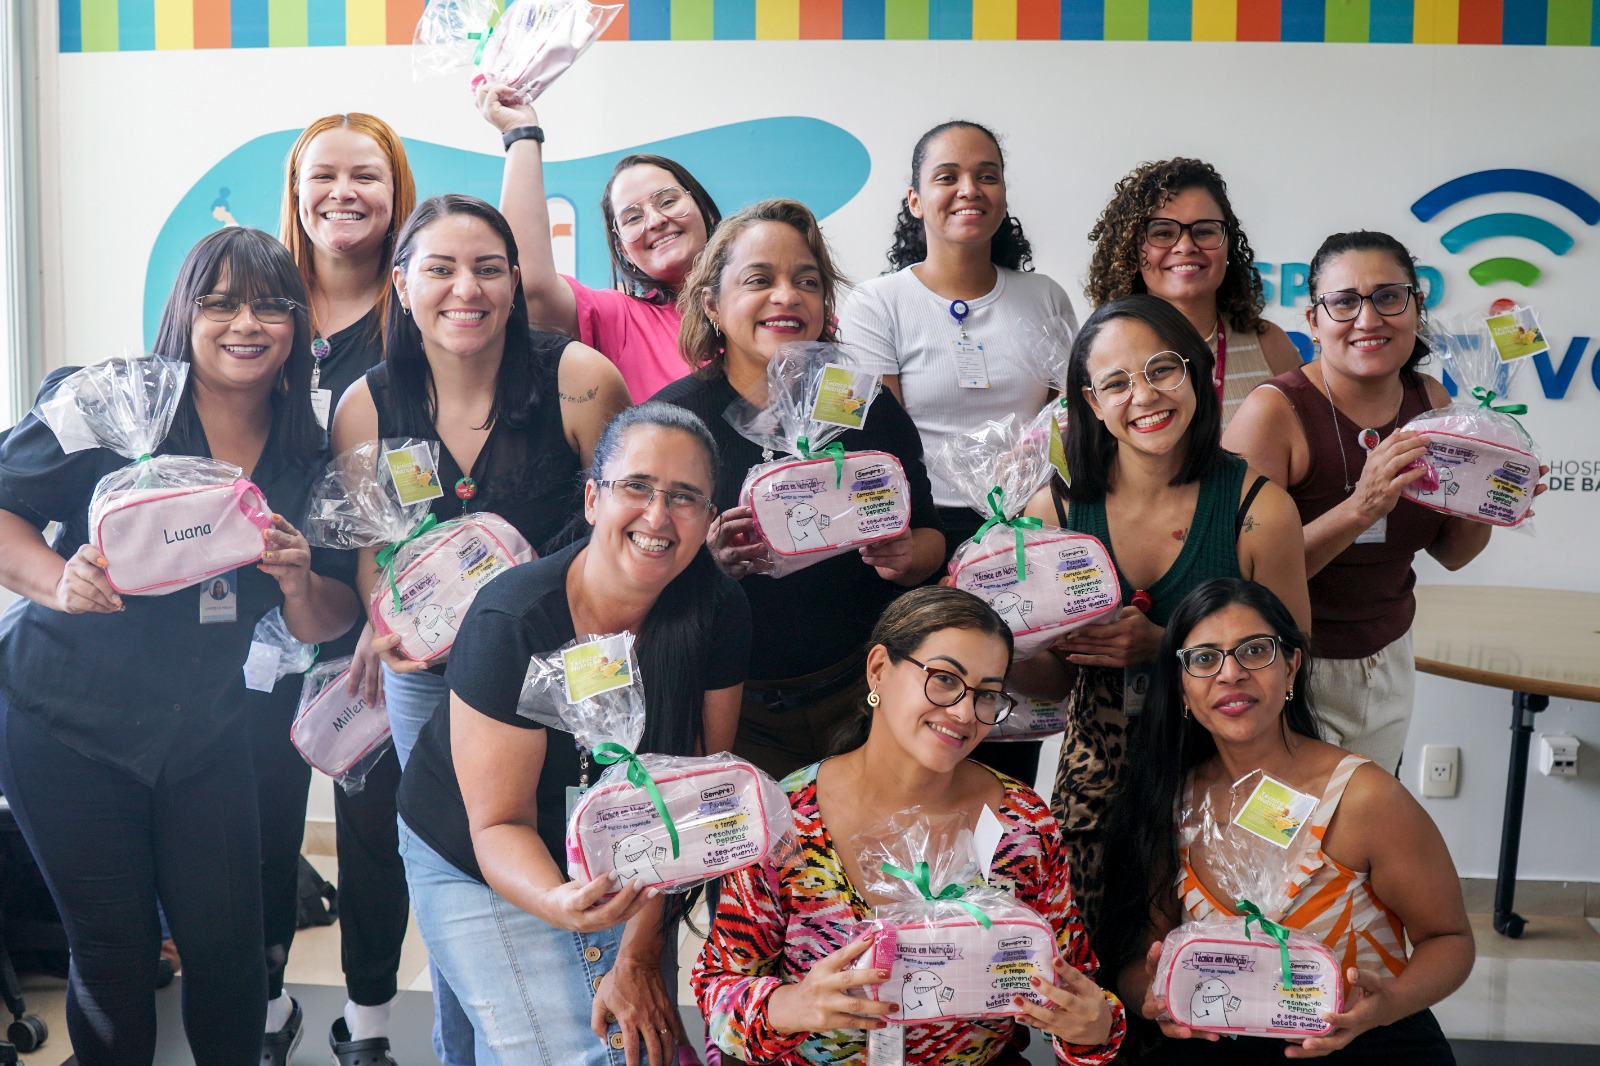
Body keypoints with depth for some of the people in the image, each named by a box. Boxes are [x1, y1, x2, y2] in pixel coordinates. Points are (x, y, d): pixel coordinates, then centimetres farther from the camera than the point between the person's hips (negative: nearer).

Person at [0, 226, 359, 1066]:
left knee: (228, 947, 4)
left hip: (205, 736, 3)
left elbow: (326, 625, 4)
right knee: (114, 951, 5)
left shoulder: (308, 456, -1)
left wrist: (298, 584, -17)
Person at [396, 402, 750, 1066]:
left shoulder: (718, 612, -15)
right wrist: (559, 903, -42)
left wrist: (639, 952, -16)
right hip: (476, 866, -3)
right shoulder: (512, 624, -25)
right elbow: (499, 823, -21)